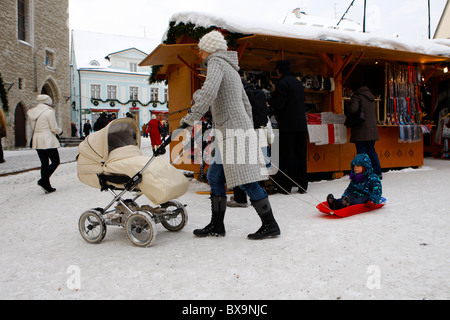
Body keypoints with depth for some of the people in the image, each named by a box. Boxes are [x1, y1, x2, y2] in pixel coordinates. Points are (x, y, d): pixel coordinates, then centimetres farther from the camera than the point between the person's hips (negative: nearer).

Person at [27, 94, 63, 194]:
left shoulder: (33, 113, 11)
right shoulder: (49, 112, -10)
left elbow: (33, 127, 16)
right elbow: (54, 128, -11)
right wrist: (60, 131, 8)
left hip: (36, 140, 7)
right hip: (48, 141, -7)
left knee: (44, 163, 10)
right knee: (55, 162, 2)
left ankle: (47, 187, 11)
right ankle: (43, 180, -13)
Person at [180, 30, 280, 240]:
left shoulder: (216, 62, -5)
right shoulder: (231, 69, 24)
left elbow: (209, 92, -26)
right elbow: (246, 105, 25)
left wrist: (190, 118, -28)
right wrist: (248, 134, 27)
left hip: (232, 131, -10)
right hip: (240, 128, 10)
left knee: (246, 180, -7)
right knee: (215, 178, 11)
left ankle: (270, 225, 1)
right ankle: (216, 226, 16)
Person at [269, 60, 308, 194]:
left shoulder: (282, 83, -9)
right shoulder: (298, 82, 17)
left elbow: (279, 104, -15)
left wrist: (270, 101, 6)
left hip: (288, 125, -7)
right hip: (301, 124, 7)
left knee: (286, 155, -3)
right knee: (301, 154, 10)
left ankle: (285, 186, 0)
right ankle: (302, 185, 15)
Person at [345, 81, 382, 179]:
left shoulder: (357, 96, -8)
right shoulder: (371, 97, 17)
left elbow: (353, 108, -23)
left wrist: (345, 110, -4)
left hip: (361, 130, -7)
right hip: (372, 128, 7)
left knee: (362, 152, -3)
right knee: (371, 150, 15)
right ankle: (378, 172, 18)